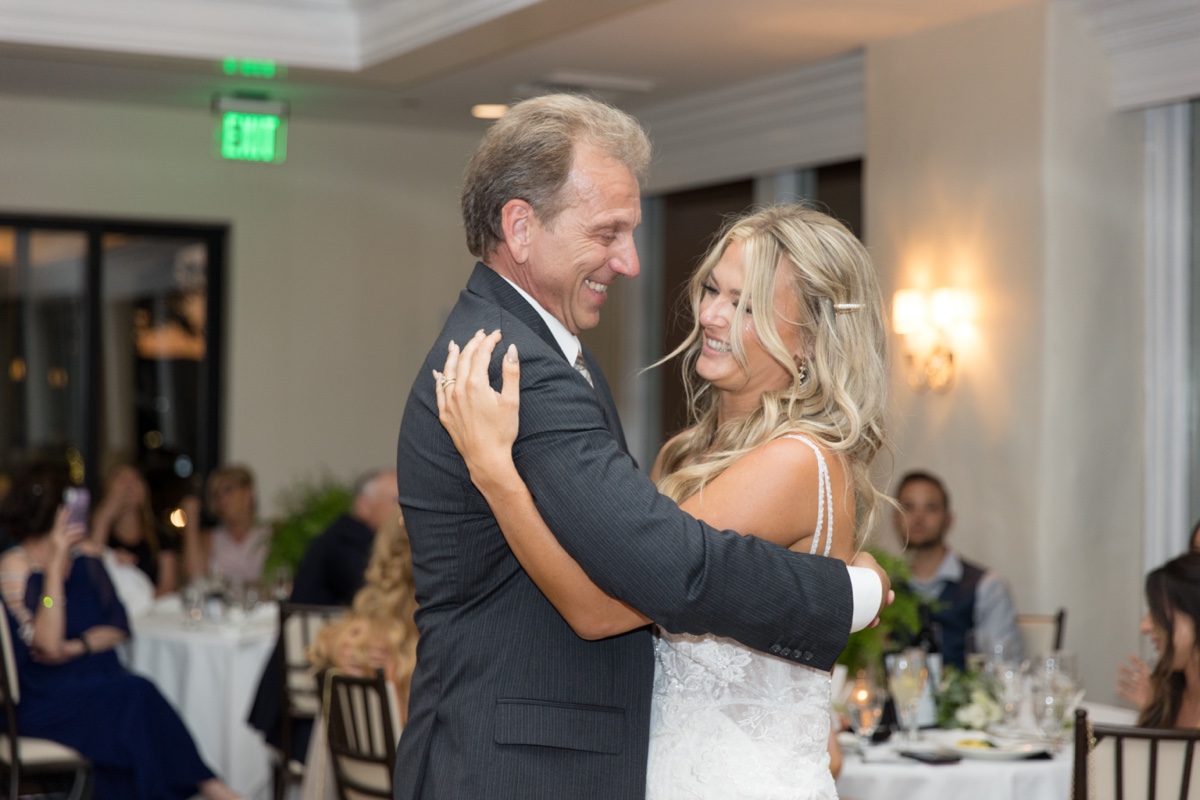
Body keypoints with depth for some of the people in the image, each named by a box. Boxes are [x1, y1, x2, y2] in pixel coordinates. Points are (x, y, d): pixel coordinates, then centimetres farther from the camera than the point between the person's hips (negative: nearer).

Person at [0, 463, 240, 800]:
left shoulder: (84, 560, 12)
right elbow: (49, 644, -20)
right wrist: (56, 564, -22)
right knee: (133, 695, -29)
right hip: (42, 700, -5)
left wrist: (76, 647, -12)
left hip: (93, 679, 5)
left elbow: (118, 628, 8)